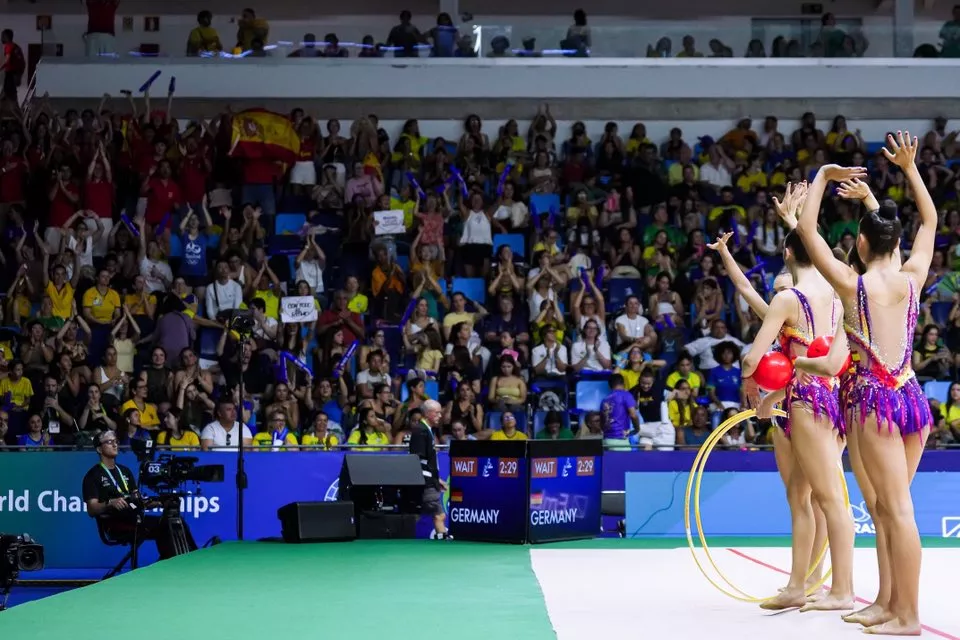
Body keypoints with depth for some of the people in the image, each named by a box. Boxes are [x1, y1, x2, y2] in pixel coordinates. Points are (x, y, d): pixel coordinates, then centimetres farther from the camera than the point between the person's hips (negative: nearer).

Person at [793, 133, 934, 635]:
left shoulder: (853, 285, -8)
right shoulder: (912, 278, 4)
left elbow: (806, 229, -3)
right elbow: (930, 221, 21)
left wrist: (823, 176, 5)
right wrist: (909, 167, 23)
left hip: (875, 400, -6)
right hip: (913, 397, 6)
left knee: (897, 508, -6)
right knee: (890, 506, 15)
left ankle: (908, 617, -4)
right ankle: (897, 602, 20)